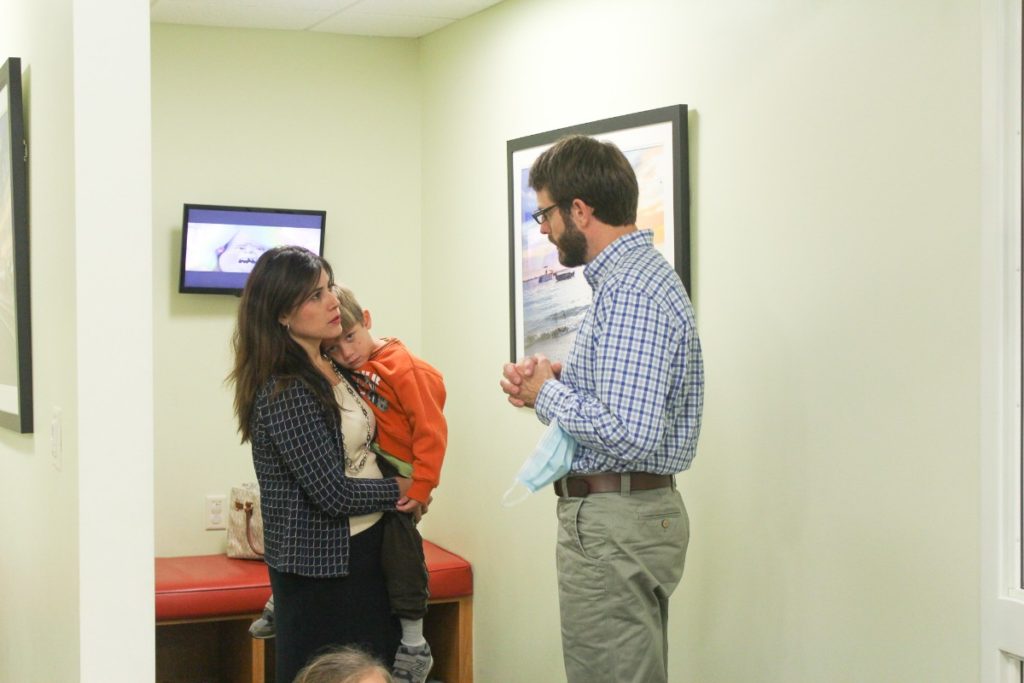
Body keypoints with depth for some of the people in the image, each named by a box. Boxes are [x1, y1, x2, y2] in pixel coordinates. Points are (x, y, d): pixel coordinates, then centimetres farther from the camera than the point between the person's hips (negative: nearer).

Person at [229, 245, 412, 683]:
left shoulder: (330, 369, 6)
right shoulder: (285, 392, -21)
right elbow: (334, 494, -21)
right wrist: (401, 489, -6)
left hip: (362, 548, 9)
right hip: (322, 566, -9)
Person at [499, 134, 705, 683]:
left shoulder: (630, 293, -21)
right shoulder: (639, 273, 13)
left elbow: (629, 433, -28)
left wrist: (548, 393, -13)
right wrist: (557, 379, 5)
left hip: (615, 523, -11)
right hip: (643, 507, 11)